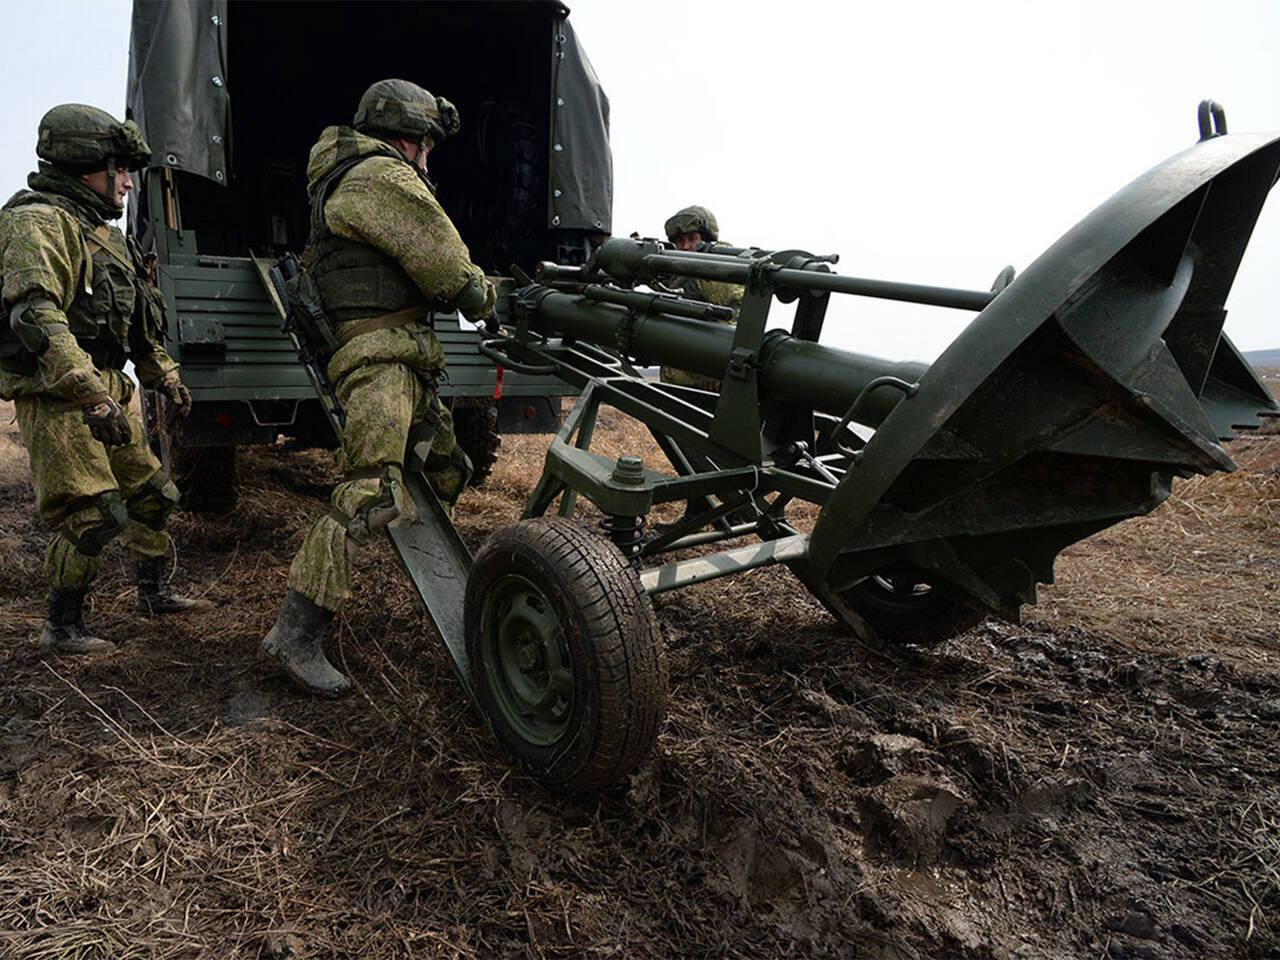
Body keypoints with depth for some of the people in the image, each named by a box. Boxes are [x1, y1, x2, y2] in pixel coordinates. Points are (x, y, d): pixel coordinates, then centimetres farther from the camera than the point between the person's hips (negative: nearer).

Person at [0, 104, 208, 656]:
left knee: (149, 494, 15)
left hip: (109, 392, 10)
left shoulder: (101, 233, 18)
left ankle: (152, 594, 31)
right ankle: (61, 628, 7)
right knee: (93, 517, -9)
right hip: (57, 398, -10)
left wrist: (164, 376, 25)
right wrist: (90, 396, -35)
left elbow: (136, 320, 27)